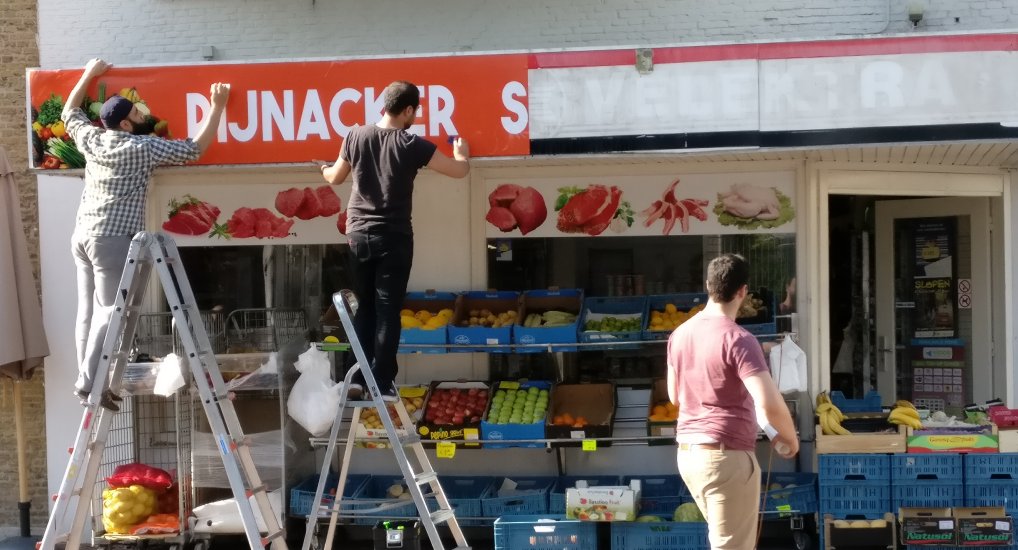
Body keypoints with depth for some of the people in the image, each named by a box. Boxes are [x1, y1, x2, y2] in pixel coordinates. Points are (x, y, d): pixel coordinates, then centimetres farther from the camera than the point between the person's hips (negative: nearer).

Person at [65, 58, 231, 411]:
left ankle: (87, 380, 8)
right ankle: (89, 383, -13)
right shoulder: (143, 148, -8)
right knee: (108, 311, -8)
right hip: (113, 238, -8)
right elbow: (196, 148, -5)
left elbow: (69, 112, 31)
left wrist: (89, 74, 37)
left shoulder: (91, 140, 10)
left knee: (88, 310, 7)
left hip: (82, 235, 8)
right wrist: (218, 106, 3)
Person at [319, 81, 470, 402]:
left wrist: (325, 170, 41)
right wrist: (462, 153, 21)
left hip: (358, 234, 4)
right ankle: (382, 384, 1)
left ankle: (357, 378, 11)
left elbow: (336, 178, 17)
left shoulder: (356, 137, 2)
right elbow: (460, 171, -2)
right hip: (393, 237, -4)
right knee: (387, 311, 1)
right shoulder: (412, 145, -8)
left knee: (364, 307, 14)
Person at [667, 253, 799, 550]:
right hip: (727, 455, -8)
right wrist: (789, 436, -7)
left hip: (688, 452, 8)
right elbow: (770, 405, -24)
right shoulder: (738, 339, -16)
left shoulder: (680, 334, 7)